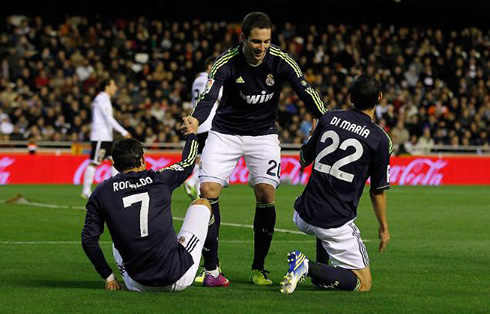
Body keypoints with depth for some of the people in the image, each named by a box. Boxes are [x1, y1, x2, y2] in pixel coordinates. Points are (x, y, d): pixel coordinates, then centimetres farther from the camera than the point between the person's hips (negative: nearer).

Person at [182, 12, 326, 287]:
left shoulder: (281, 61, -15)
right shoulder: (227, 63, -20)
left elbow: (305, 91, -22)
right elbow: (209, 96, -32)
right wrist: (195, 120, -54)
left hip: (264, 134, 1)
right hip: (225, 132, -1)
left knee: (266, 193, -13)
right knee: (208, 190, -15)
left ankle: (258, 269, 3)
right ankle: (211, 269, -5)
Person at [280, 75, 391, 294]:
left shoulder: (329, 118, 4)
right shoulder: (380, 139, -7)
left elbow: (304, 160, 17)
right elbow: (378, 191, 0)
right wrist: (383, 227, 15)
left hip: (303, 216, 6)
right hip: (336, 224, -6)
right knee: (363, 283, 2)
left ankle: (323, 271, 27)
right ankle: (310, 267, -19)